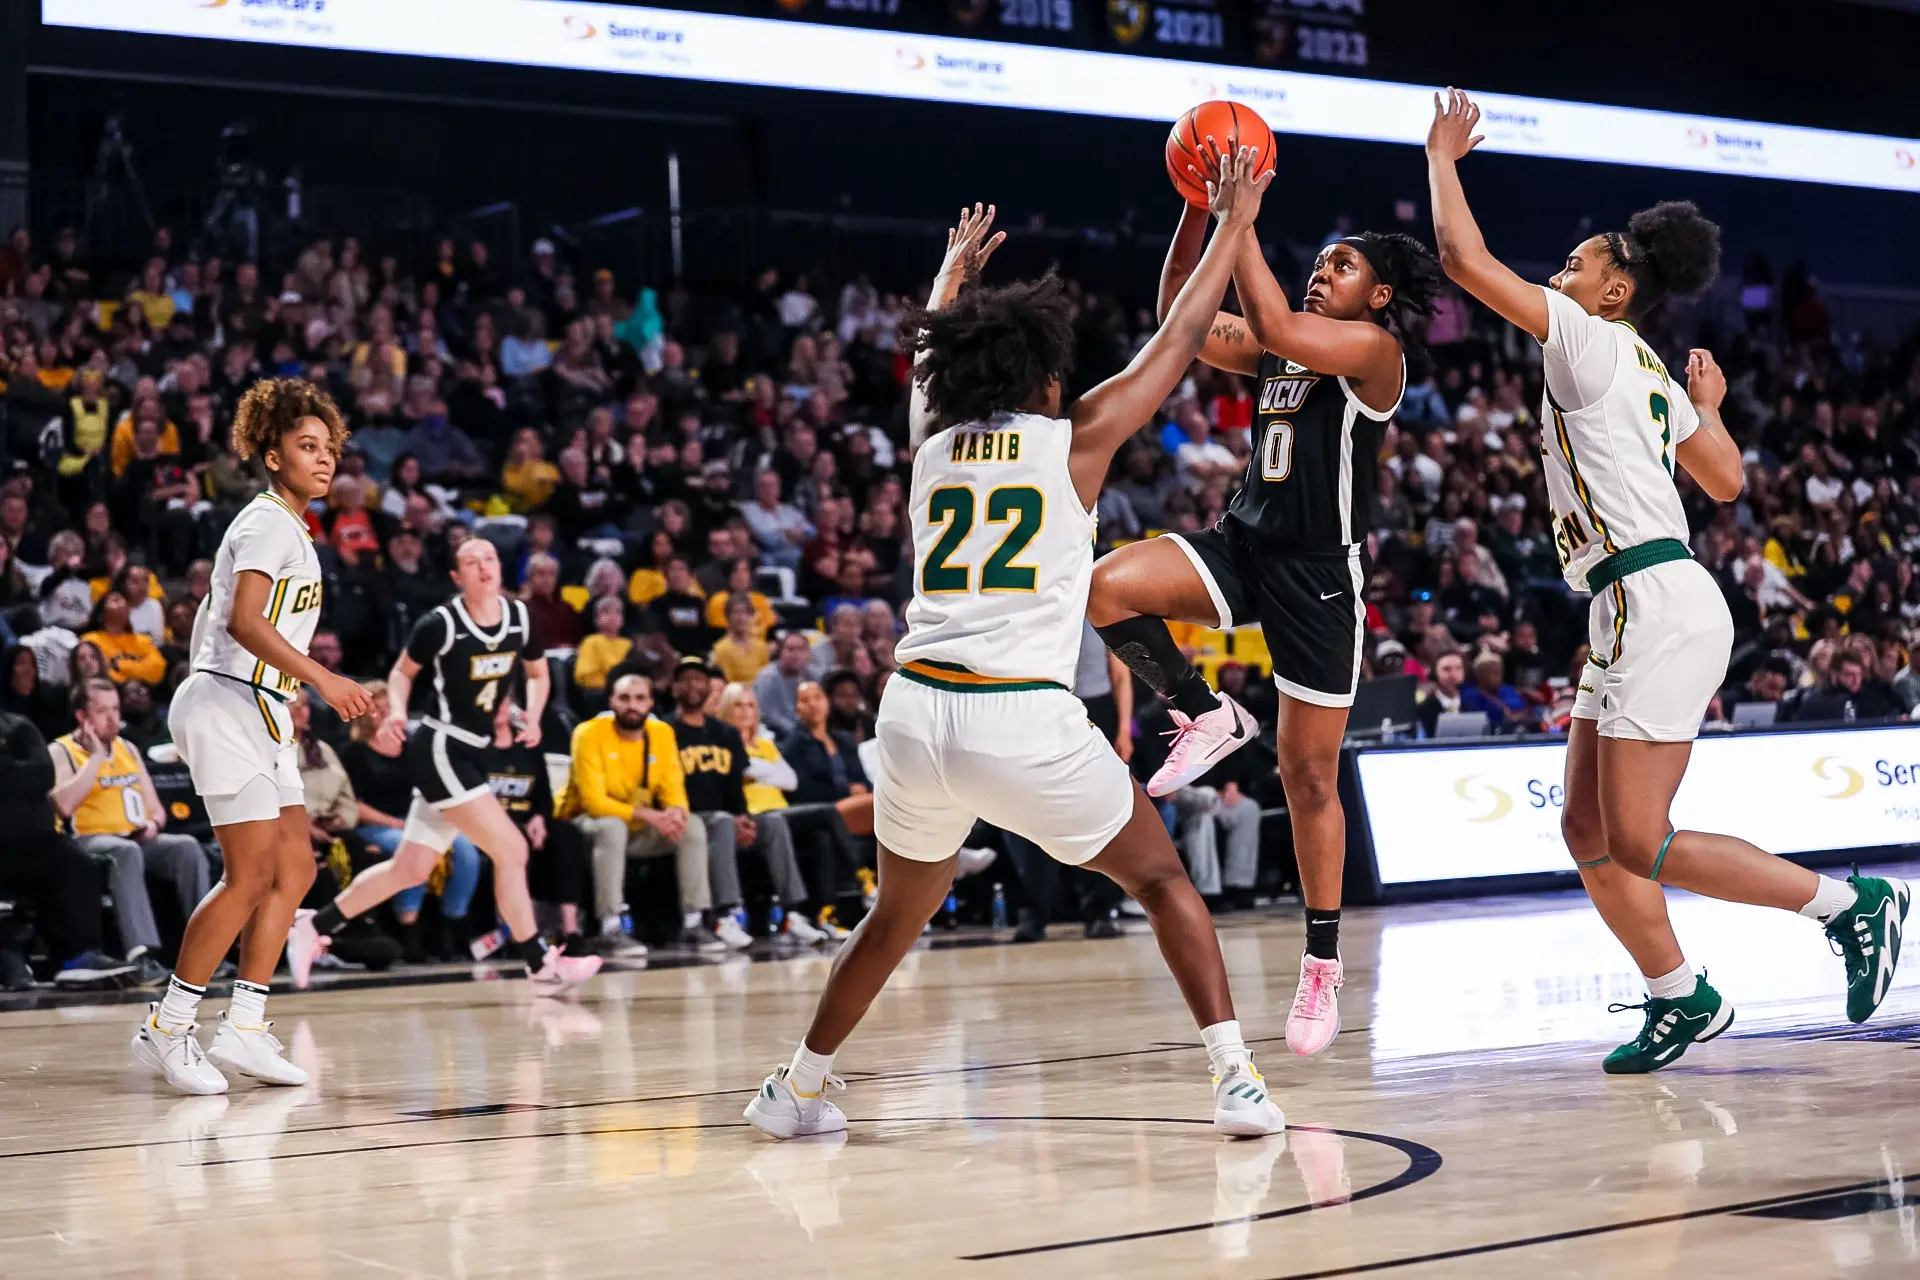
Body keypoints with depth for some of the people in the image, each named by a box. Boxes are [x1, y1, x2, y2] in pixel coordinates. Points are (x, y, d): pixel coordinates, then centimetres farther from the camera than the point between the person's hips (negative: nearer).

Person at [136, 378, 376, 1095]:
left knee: (294, 867, 6)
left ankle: (244, 1029, 8)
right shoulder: (268, 523, -10)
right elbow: (245, 620, -24)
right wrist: (320, 677, -30)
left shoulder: (286, 527, 19)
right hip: (229, 706, -10)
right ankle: (166, 1029, -3)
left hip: (259, 714, 10)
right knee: (250, 876, -11)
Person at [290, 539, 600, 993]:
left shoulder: (519, 616, 2)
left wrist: (532, 717, 0)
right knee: (511, 849, -13)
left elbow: (538, 674, 17)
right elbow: (402, 671, 2)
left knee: (410, 870, 12)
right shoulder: (441, 624, -13)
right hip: (440, 750, -7)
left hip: (472, 752, 7)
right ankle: (542, 965, -4)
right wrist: (396, 712, -16)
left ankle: (314, 925, 26)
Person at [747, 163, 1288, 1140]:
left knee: (899, 914, 26)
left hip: (916, 708, 4)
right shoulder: (1076, 439, 4)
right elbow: (1180, 339, 13)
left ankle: (796, 1089, 32)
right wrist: (1232, 222, 24)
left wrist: (957, 266, 54)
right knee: (1161, 878, 13)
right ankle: (1236, 1079, 3)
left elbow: (930, 353, 37)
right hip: (1024, 720, -4)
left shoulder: (931, 439, 14)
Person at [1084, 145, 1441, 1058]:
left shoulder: (1376, 349, -8)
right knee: (1108, 587, -24)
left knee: (1309, 776, 1)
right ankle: (1206, 716, -1)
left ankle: (1323, 960, 15)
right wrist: (1198, 205, -2)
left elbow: (1271, 325, -24)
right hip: (1241, 546, 6)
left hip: (1320, 576, -6)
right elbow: (1182, 318, 7)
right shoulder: (1281, 350, 13)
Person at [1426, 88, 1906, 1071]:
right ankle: (1678, 1002, 17)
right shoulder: (1655, 380, 19)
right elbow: (1728, 482, 29)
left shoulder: (1592, 340, -6)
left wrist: (1442, 153, 3)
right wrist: (1709, 405, 44)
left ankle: (1853, 903, -2)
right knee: (1588, 832, 10)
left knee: (1640, 846, -10)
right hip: (1629, 617, 10)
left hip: (1658, 607, -10)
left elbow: (1463, 256, -11)